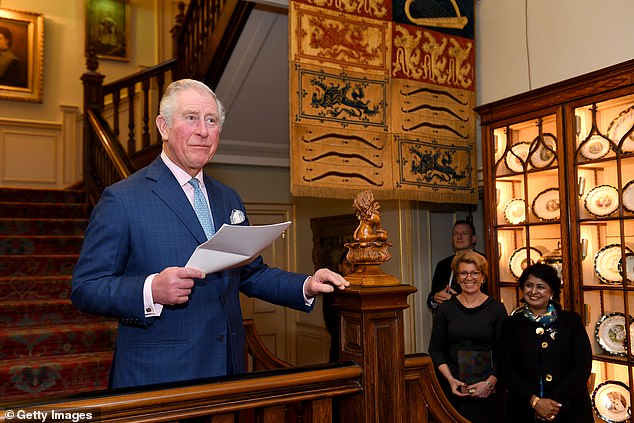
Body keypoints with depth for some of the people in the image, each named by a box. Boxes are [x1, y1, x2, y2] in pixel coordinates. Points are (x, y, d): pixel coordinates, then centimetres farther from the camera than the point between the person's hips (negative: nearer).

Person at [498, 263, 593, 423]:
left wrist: (557, 403, -14)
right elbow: (506, 369, -4)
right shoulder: (512, 324, 2)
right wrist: (534, 400, -16)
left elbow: (583, 366, -6)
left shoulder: (571, 321, 1)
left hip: (569, 410, 0)